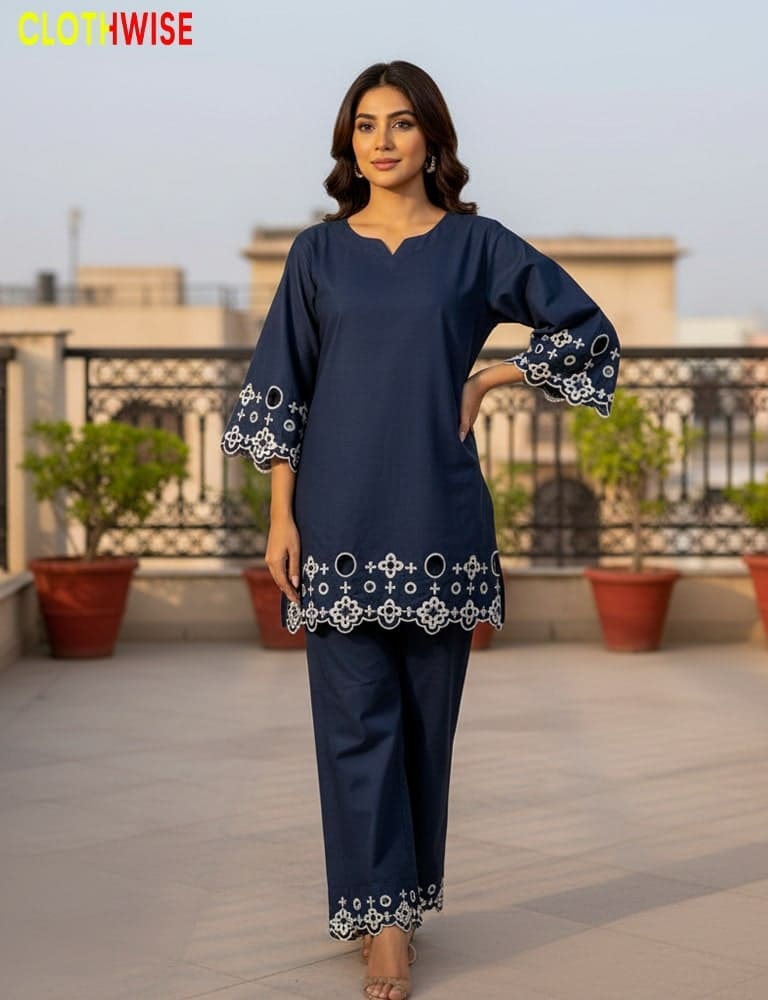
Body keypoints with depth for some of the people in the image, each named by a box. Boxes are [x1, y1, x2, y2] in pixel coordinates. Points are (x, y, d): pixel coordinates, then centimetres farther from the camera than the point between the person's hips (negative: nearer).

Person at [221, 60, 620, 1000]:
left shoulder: (477, 244, 4)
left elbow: (586, 329, 10)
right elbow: (279, 390, 5)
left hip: (438, 518, 0)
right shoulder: (318, 251, 7)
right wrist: (282, 516, -1)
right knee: (356, 716, -1)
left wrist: (487, 377, 2)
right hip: (341, 519, 0)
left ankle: (401, 892, 23)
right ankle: (383, 917, 5)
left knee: (426, 711, 7)